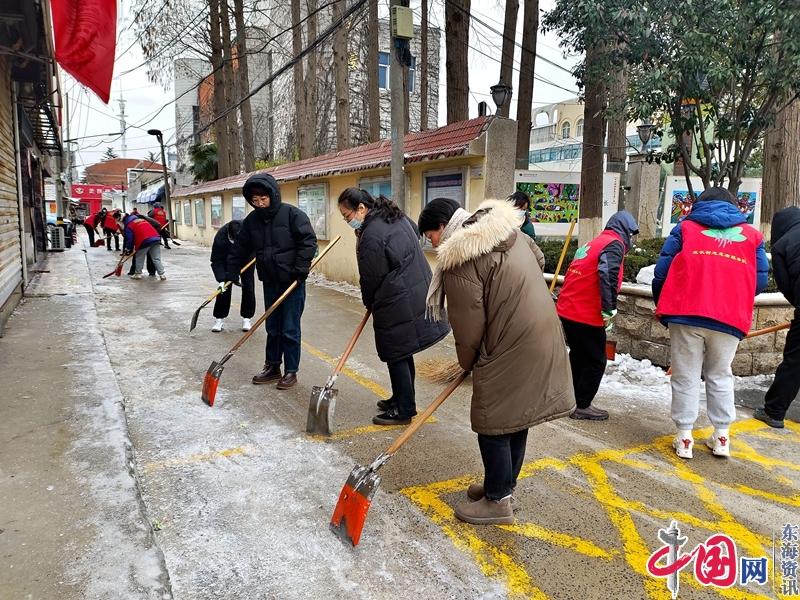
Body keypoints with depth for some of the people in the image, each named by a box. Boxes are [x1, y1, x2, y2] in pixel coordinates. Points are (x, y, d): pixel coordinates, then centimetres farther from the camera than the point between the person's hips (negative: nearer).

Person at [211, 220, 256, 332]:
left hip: (247, 259, 1)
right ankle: (219, 318, 4)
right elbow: (217, 262, -31)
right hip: (228, 261, -1)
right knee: (225, 288, -6)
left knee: (248, 287, -3)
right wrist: (221, 280, -39)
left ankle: (246, 318, 7)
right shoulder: (220, 238, -37)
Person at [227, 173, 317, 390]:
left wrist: (300, 269, -20)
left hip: (293, 281, -5)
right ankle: (272, 367, 28)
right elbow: (240, 248, 13)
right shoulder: (252, 220, 5)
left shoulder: (292, 214, -12)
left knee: (290, 329, 0)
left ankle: (291, 372, 12)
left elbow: (309, 241, -16)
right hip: (270, 281, 5)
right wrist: (231, 274, 11)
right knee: (272, 328, 14)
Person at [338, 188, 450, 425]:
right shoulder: (398, 217, 9)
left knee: (397, 356, 2)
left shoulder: (371, 235, -20)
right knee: (403, 353, 19)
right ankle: (401, 399, 32)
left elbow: (371, 278, -13)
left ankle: (404, 410, 13)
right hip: (417, 295, 10)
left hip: (397, 305, -10)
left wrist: (369, 303, 8)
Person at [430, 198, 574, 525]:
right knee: (515, 418, 19)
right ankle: (503, 485, 35)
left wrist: (467, 363, 6)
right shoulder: (510, 231, 7)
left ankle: (498, 501, 19)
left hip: (509, 351, -9)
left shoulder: (462, 261, -18)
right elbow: (538, 259, 20)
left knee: (494, 425, 6)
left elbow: (468, 327, -15)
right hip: (542, 340, 9)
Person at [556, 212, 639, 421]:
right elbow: (607, 275, -25)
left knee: (579, 355, 21)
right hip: (587, 316, -8)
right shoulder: (614, 244, -7)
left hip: (566, 310, 9)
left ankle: (570, 399, 31)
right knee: (596, 362, 5)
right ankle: (582, 406, 11)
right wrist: (609, 310, -22)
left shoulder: (593, 243, 19)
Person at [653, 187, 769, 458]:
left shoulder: (685, 227, 10)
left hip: (686, 314, -2)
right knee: (720, 376, 17)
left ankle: (684, 438, 9)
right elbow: (760, 280, 10)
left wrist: (662, 306, 17)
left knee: (686, 376, 7)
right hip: (730, 319, 2)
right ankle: (721, 437, 21)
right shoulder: (752, 235, 15)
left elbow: (662, 270, 4)